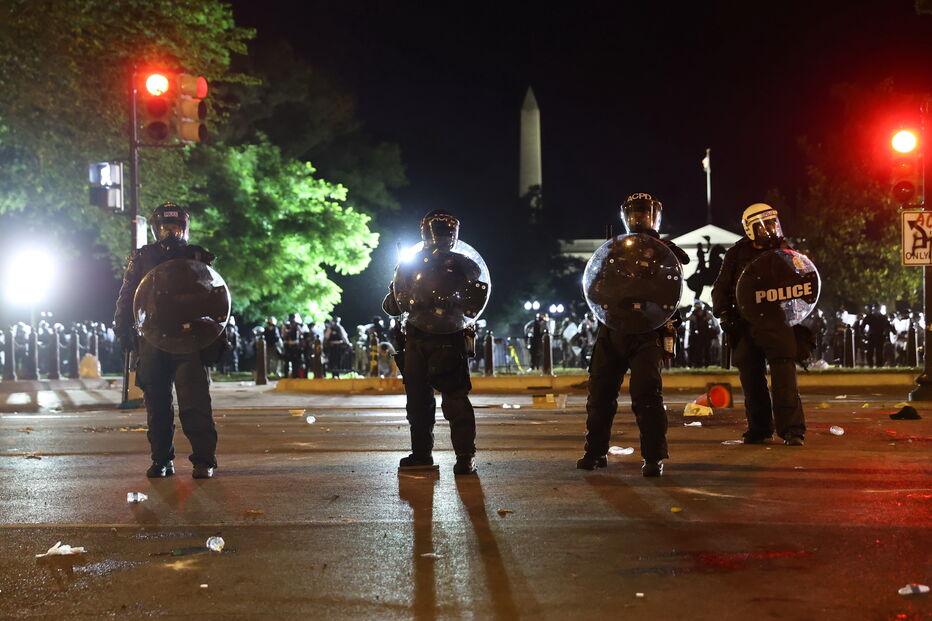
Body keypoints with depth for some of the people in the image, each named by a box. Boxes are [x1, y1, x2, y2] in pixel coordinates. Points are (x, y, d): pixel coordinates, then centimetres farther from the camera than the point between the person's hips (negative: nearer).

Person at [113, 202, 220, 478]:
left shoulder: (199, 258, 9)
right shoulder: (141, 259, 12)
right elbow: (125, 299, 13)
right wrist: (124, 332, 2)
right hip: (151, 342, 2)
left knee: (194, 403, -10)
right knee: (157, 405, 7)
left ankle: (204, 460, -7)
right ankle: (161, 460, 16)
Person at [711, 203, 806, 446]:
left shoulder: (784, 251, 9)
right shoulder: (737, 254, 7)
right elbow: (721, 287, 11)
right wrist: (724, 312, -3)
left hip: (776, 323, -1)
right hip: (745, 324, 1)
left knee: (783, 377, -11)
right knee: (751, 379, 6)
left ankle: (792, 430, -9)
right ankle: (759, 429, 18)